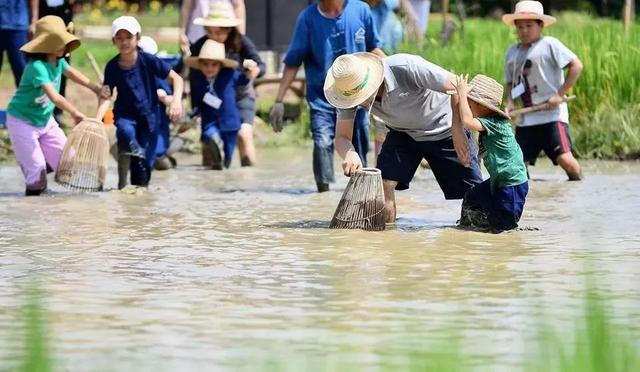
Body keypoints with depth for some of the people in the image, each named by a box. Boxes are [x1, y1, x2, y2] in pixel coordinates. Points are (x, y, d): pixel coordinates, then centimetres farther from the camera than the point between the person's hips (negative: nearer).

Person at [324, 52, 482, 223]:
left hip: (443, 130, -3)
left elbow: (457, 87, -29)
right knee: (384, 183, -17)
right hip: (402, 133, 4)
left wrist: (457, 131, -32)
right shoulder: (349, 90, -22)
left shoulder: (407, 67, -36)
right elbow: (342, 136, -18)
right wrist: (350, 154, -42)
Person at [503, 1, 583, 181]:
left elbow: (576, 66, -9)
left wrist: (560, 94, -12)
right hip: (525, 120, 6)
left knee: (565, 159, -16)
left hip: (552, 114, -6)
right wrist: (510, 102, 2)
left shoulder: (549, 44, -5)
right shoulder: (512, 52, 14)